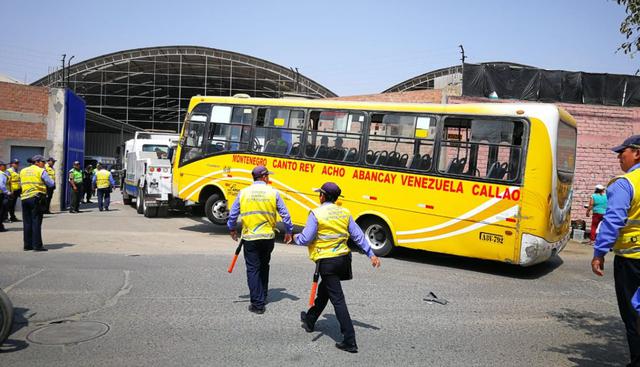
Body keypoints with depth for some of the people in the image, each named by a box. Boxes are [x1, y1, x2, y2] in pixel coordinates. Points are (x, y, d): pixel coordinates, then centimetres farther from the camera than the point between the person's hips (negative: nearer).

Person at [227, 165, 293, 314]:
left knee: (253, 269, 4)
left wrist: (231, 229, 21)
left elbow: (233, 214, 4)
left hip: (249, 238, -1)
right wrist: (289, 232, 13)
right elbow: (285, 214, 0)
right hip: (268, 237, 1)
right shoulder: (273, 193, -3)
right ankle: (262, 297, 32)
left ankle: (257, 304, 2)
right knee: (264, 267, 21)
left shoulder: (243, 192, -2)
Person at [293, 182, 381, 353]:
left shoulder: (316, 214, -12)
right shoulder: (344, 213, 5)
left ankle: (350, 341, -7)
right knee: (323, 291, 25)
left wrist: (296, 237, 8)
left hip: (326, 262, -7)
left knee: (337, 299, -5)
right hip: (343, 259, 7)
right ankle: (310, 320, 45)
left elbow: (306, 239, -13)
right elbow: (358, 236, 5)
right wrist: (371, 254, 9)